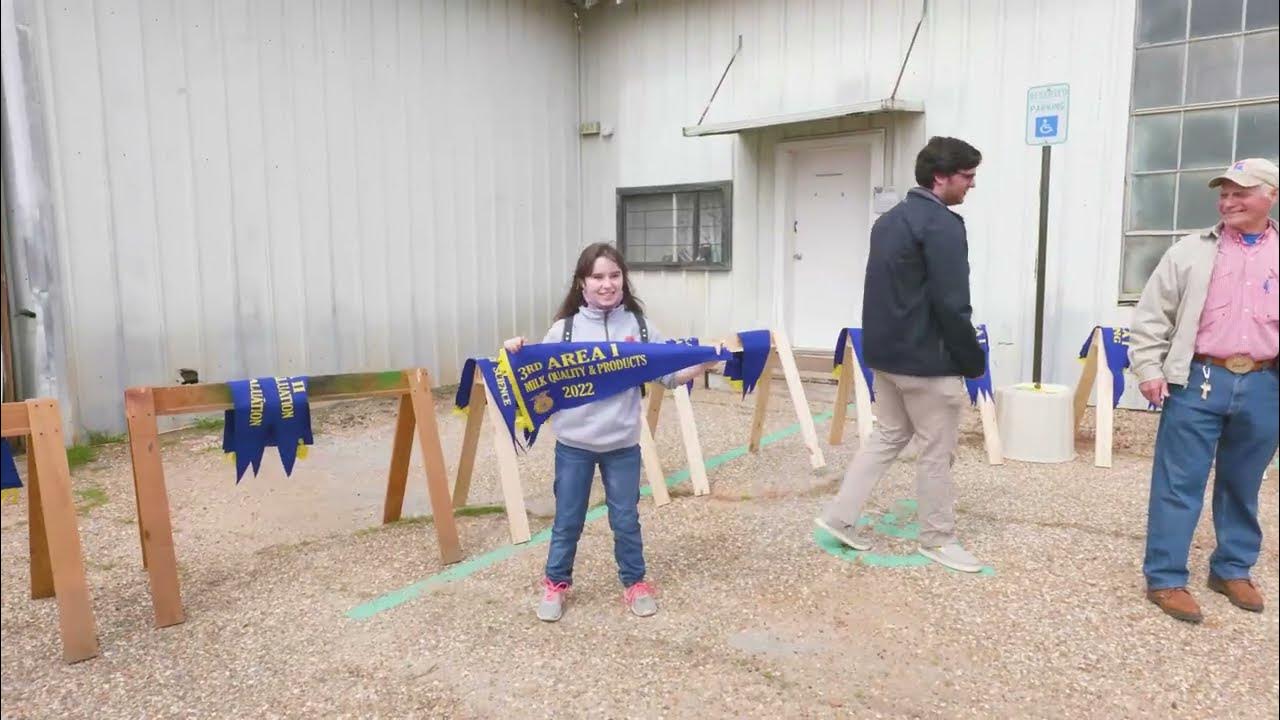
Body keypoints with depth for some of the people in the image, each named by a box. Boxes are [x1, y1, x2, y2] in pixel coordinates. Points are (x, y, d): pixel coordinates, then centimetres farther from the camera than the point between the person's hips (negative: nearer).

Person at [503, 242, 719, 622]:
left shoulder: (639, 325, -1)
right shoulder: (565, 328, -4)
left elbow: (669, 374, 1)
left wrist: (704, 363, -14)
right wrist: (517, 354, -16)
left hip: (623, 445, 1)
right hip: (573, 444, 0)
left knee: (626, 519, 14)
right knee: (567, 521, 13)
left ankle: (635, 584, 33)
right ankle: (555, 584, 32)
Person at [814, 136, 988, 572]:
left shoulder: (888, 220, 13)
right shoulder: (942, 224, -16)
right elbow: (952, 304, -20)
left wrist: (886, 342, 19)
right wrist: (973, 360, -9)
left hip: (885, 352, 9)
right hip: (926, 359, -9)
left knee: (888, 436, 18)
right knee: (937, 451, 5)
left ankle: (839, 516, 18)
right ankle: (937, 539, 18)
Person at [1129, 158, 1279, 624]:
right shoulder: (1191, 252, 2)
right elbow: (1152, 315, 2)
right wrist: (1148, 368, -6)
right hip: (1198, 381, -2)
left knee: (1242, 486, 15)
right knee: (1179, 484, 0)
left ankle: (1232, 569, 31)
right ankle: (1165, 578, 8)